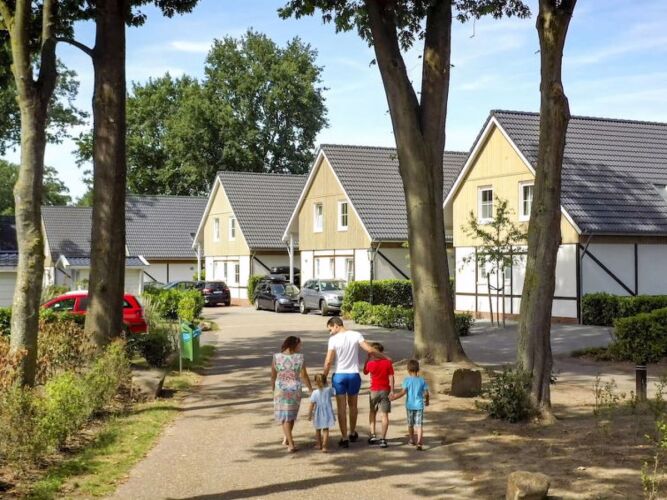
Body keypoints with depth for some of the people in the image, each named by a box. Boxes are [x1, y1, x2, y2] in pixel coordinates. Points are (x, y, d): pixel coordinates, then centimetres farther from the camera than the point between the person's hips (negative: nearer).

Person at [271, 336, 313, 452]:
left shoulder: (276, 357, -7)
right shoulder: (300, 357, -9)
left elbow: (273, 376, 0)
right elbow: (304, 376, -5)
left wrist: (273, 390, 15)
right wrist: (311, 389, 6)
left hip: (281, 389, -1)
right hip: (295, 389, 1)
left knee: (284, 417, 5)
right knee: (291, 414, 22)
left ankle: (291, 444, -5)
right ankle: (286, 438, 36)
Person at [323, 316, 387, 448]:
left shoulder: (333, 339, -10)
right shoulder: (356, 335, -4)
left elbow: (328, 361, -12)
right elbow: (370, 349, -10)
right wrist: (384, 357, 3)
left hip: (339, 375, -3)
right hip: (354, 375, 3)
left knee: (341, 408, 6)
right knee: (352, 405, 21)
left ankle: (344, 438, 5)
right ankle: (352, 433, 34)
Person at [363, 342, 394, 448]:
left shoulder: (370, 363, -6)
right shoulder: (388, 362, -5)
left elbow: (365, 372, 15)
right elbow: (391, 377, -7)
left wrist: (367, 358, 12)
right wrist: (392, 390, -3)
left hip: (374, 391, 0)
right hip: (385, 391, 0)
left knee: (372, 412, 21)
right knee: (384, 415, -1)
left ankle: (372, 435, 13)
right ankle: (383, 439, -6)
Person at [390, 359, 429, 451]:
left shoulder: (407, 380, -6)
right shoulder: (422, 380, -1)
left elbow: (403, 392, -15)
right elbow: (426, 393, 0)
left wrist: (395, 397, -6)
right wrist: (427, 401, 18)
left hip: (410, 405, 0)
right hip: (419, 405, 0)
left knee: (410, 424, 18)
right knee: (419, 424, -5)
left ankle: (412, 439, 34)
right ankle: (419, 441, -21)